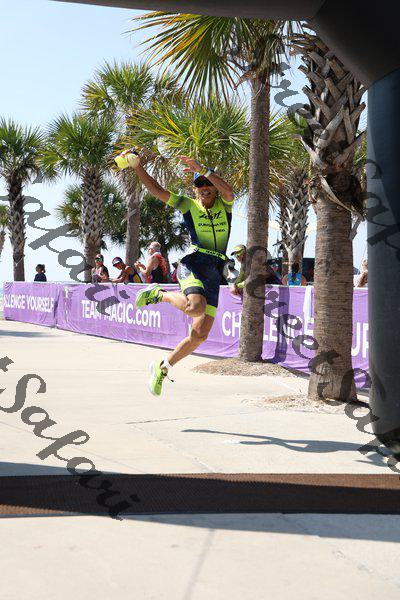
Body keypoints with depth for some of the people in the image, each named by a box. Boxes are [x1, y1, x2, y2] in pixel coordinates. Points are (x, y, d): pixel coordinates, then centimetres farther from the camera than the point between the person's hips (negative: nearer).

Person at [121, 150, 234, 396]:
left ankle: (162, 367, 18)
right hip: (194, 263, -4)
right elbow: (156, 189, 4)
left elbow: (228, 190, -10)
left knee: (200, 334, 0)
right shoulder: (188, 204, 10)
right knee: (195, 308, -36)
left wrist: (202, 169, -20)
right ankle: (159, 294, -5)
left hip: (214, 274, 4)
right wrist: (137, 166, -8)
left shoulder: (225, 205, 14)